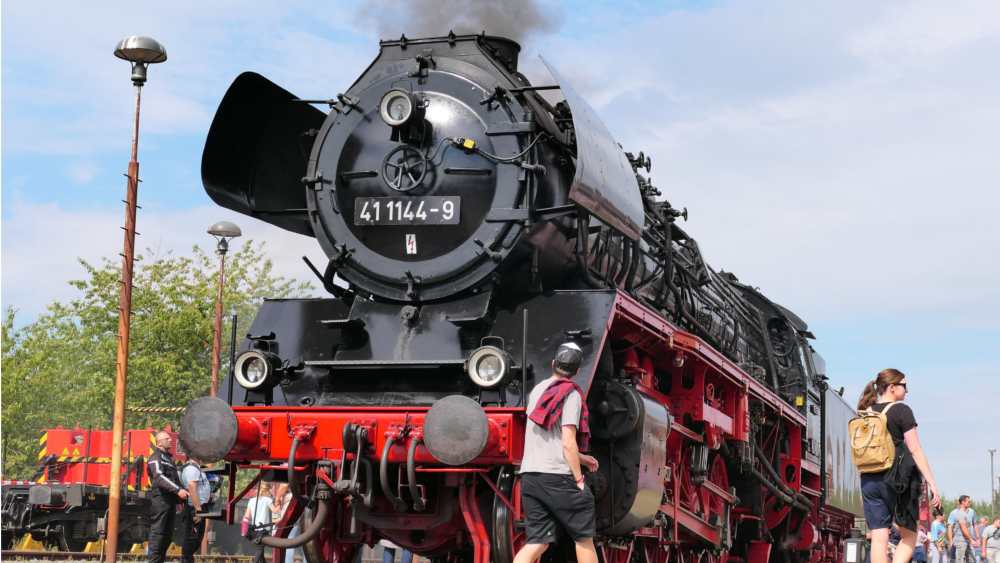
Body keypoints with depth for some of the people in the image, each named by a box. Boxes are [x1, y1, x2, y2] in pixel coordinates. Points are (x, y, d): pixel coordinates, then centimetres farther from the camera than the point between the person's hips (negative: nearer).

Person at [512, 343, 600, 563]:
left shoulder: (537, 390, 16)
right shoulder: (571, 395, -7)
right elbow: (568, 443, -14)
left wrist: (580, 457, 28)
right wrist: (579, 479, -7)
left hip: (529, 476, 7)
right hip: (557, 476, -7)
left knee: (537, 543, 4)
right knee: (584, 537, 8)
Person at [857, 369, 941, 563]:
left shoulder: (865, 413, 12)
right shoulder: (901, 411, -4)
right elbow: (915, 450, -9)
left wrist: (864, 488, 20)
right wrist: (931, 483, -7)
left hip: (869, 480, 5)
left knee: (879, 538, 3)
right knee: (909, 535, 8)